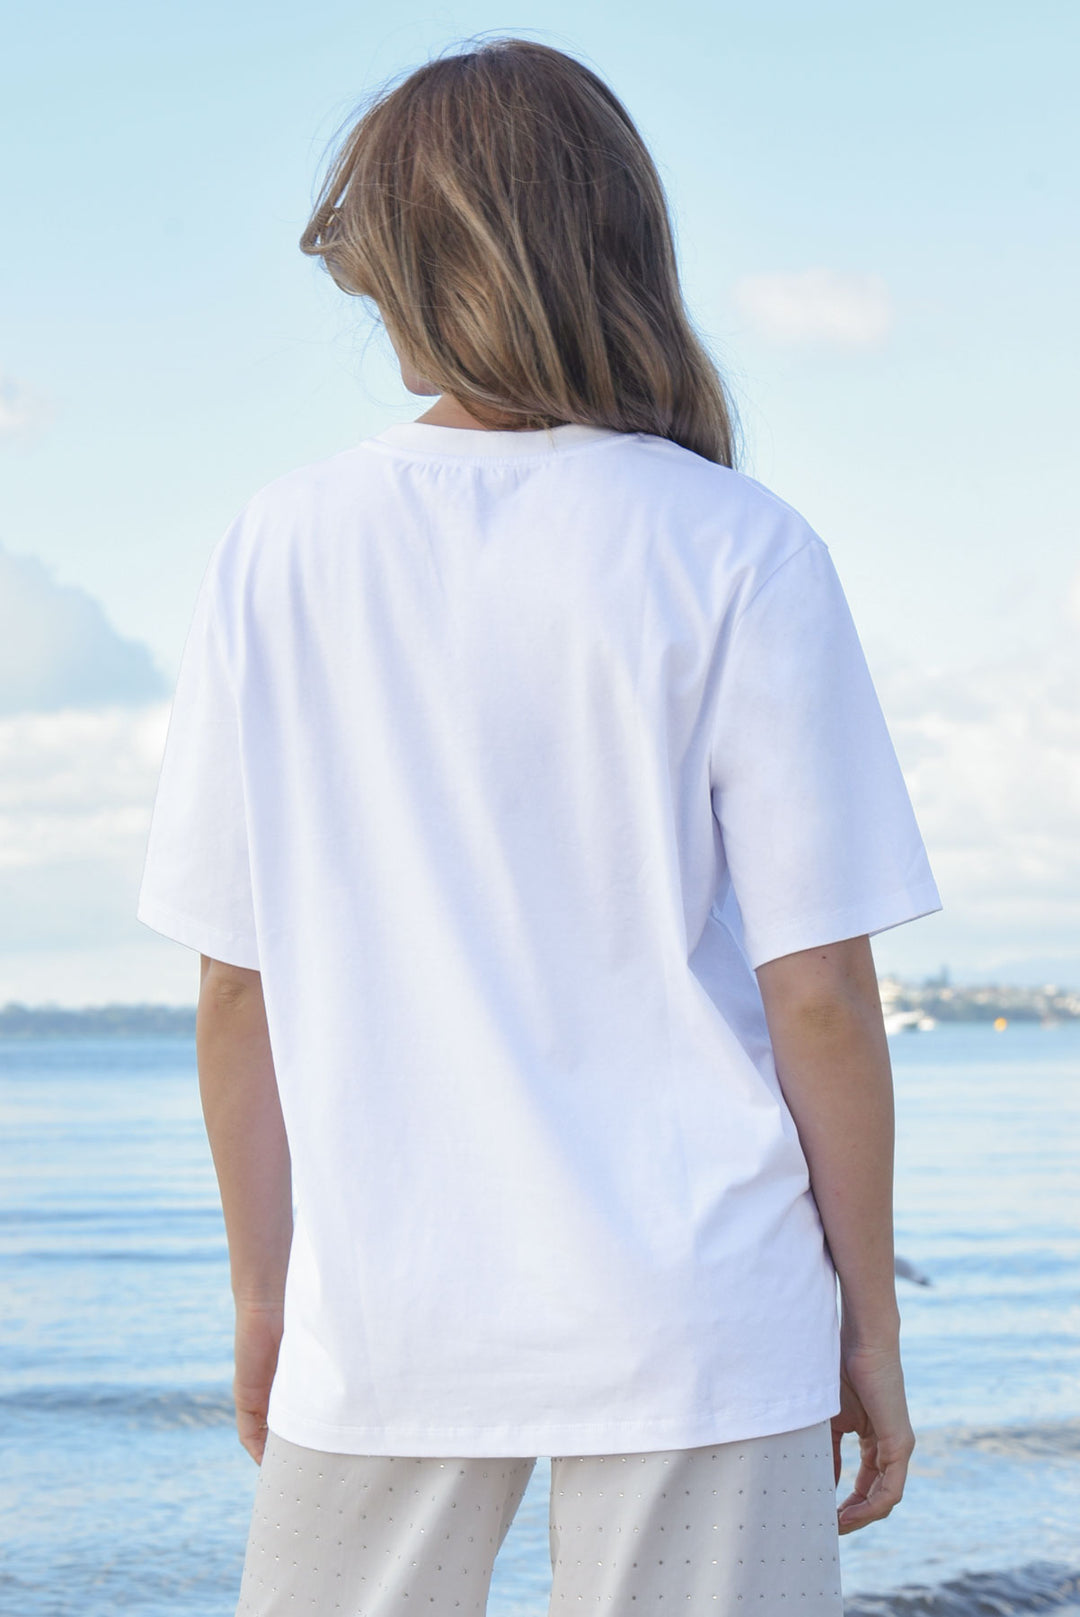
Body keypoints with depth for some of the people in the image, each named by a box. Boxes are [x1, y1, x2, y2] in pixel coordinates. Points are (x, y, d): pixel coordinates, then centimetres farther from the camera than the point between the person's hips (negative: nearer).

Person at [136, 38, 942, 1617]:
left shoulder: (279, 553, 0)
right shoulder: (739, 554, -7)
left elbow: (237, 986, 3)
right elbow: (818, 991, -7)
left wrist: (263, 1287, 15)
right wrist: (870, 1319, 3)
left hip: (387, 1315, 2)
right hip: (694, 1314, -2)